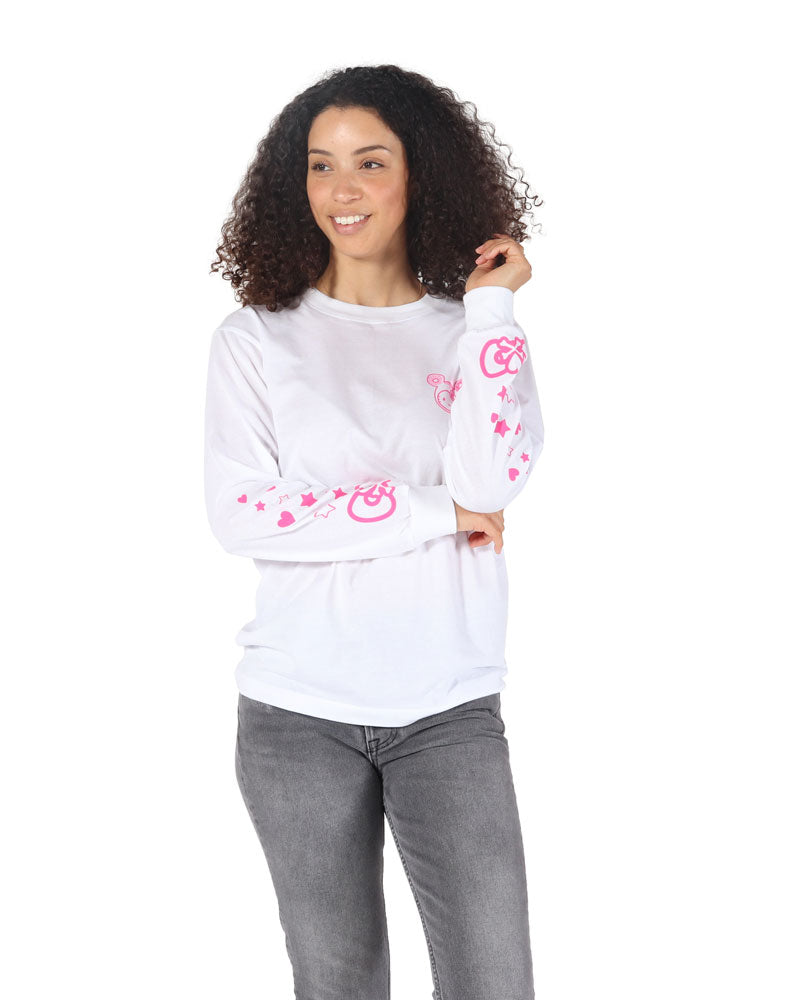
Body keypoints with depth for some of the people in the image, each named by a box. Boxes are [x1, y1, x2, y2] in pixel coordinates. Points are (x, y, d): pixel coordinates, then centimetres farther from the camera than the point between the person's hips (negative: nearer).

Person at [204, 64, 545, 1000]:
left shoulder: (474, 332, 6)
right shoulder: (256, 339, 2)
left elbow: (489, 484, -11)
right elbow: (239, 516, -10)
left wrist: (489, 307, -7)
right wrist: (434, 512, -11)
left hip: (450, 708, 1)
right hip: (298, 713, 0)